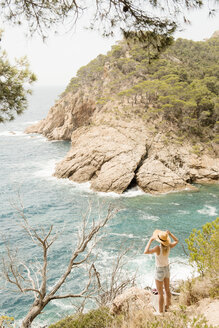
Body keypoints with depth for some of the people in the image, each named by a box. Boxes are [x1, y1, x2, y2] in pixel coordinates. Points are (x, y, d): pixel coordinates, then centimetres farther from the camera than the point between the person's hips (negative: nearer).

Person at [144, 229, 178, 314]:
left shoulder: (158, 248, -31)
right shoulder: (168, 246, -12)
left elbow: (146, 252, -43)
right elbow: (176, 241, 8)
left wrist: (150, 240, -34)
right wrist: (170, 233, 4)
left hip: (160, 271, -7)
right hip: (167, 269, 7)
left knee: (160, 293, 6)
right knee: (167, 290, 22)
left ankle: (160, 312, 17)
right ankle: (167, 307, 40)